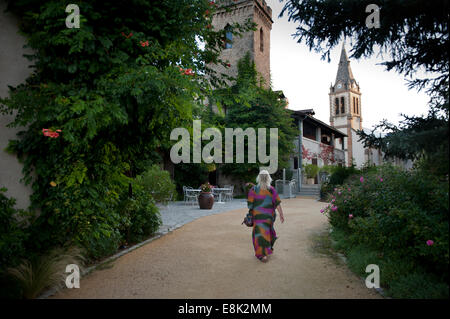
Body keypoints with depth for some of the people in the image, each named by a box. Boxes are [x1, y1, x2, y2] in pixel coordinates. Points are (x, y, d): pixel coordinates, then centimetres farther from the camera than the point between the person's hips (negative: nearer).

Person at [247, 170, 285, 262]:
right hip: (269, 215, 2)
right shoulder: (271, 189, -7)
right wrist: (281, 214, -3)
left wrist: (251, 212, 9)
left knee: (260, 233, 2)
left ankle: (262, 254, -4)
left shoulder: (253, 189, -8)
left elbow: (250, 203, -6)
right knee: (268, 230, 23)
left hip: (257, 215, -2)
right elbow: (277, 203, -8)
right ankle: (269, 248, 42)